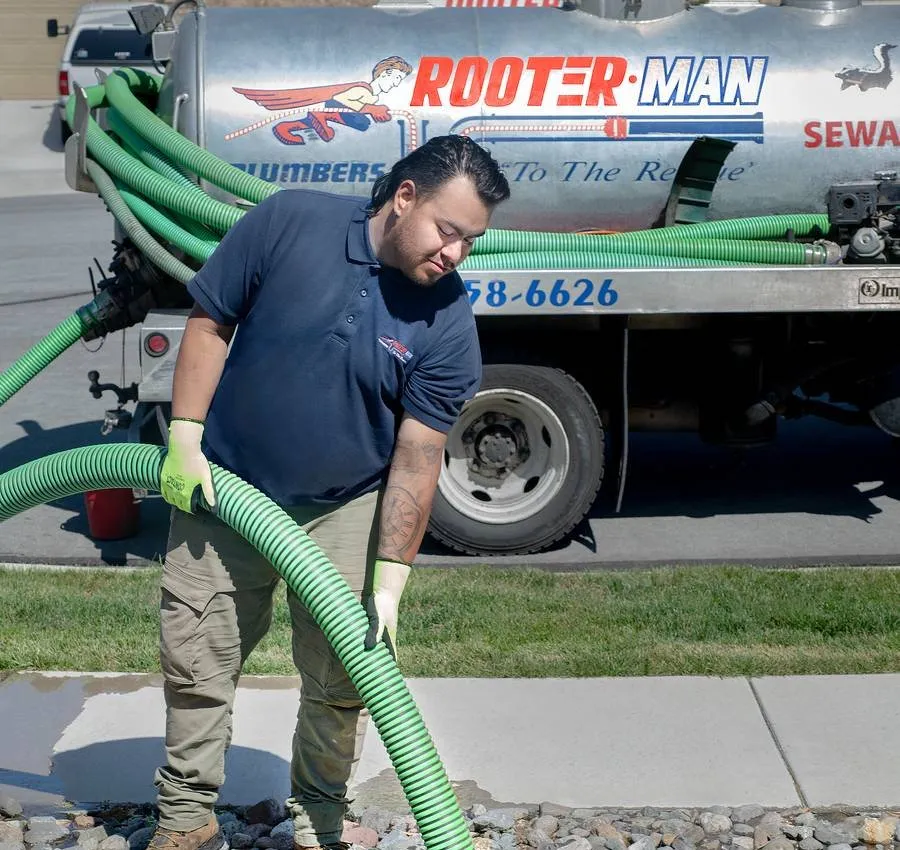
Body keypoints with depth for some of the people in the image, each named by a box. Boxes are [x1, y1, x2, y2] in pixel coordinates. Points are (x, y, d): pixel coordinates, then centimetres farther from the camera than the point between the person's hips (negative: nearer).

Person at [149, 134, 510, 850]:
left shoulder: (448, 324, -14)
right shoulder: (291, 221, -15)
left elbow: (417, 461, -14)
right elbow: (210, 322, -5)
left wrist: (389, 582, -17)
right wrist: (185, 436, -10)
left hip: (344, 511, 0)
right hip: (222, 490, 0)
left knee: (339, 682, 5)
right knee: (195, 665, 7)